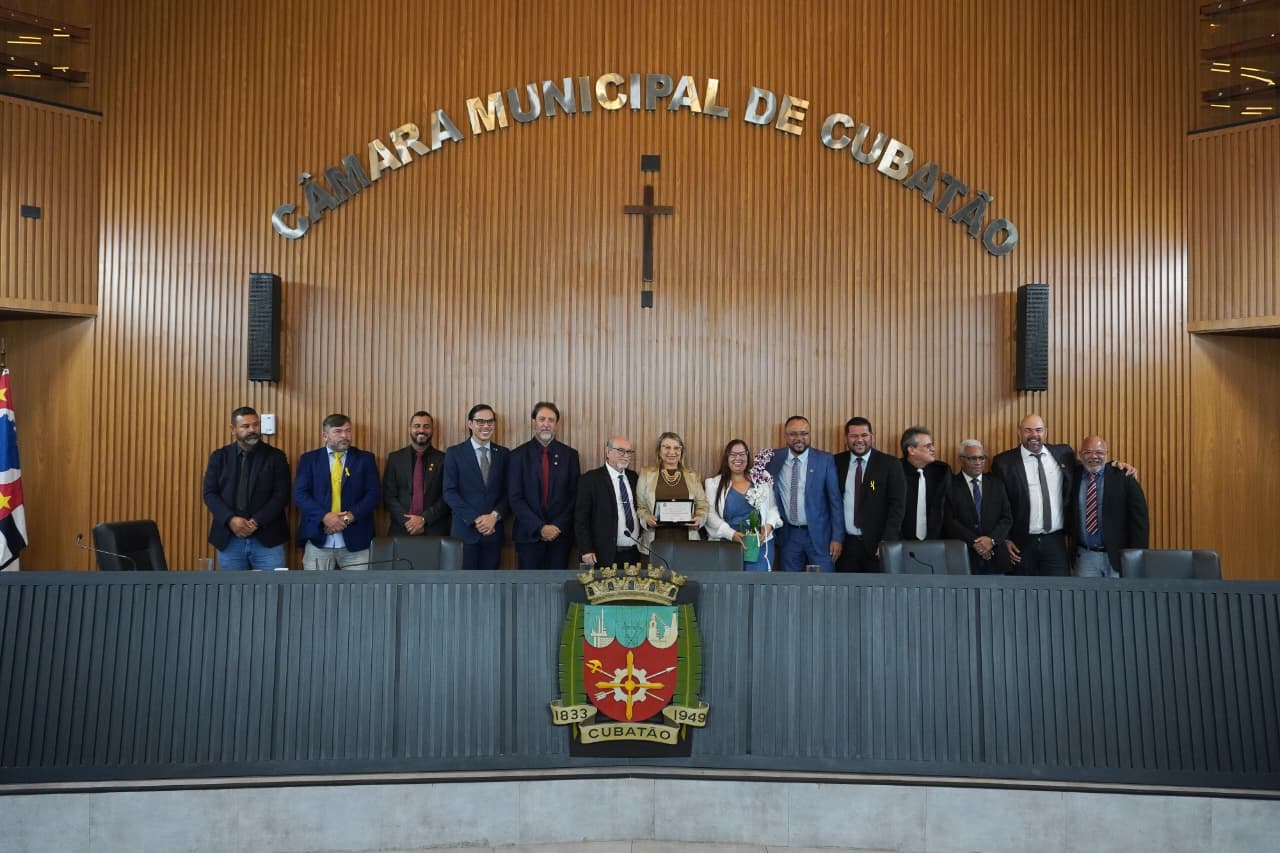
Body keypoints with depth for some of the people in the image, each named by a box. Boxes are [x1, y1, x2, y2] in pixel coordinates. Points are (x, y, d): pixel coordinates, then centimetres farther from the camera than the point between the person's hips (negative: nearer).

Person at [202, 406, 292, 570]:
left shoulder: (276, 456, 4)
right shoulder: (219, 457, 9)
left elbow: (282, 494, -3)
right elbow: (210, 493, 3)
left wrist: (257, 522, -14)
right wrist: (230, 520, -13)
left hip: (267, 538, -2)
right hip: (229, 539, 2)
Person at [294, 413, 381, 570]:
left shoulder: (365, 458, 8)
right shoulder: (309, 458, 9)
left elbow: (373, 494, 1)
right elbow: (300, 494, 0)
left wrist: (349, 517, -14)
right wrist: (325, 516, -15)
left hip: (356, 540, 0)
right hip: (318, 539, 1)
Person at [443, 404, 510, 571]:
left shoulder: (503, 454, 9)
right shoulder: (454, 453, 2)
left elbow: (508, 492, 7)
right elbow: (449, 492, -4)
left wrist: (494, 516, -10)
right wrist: (475, 519, -12)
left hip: (494, 530, 2)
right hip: (465, 530, -2)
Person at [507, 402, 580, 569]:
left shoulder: (569, 454, 6)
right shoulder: (518, 455, 2)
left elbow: (574, 496, 4)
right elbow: (515, 498, -3)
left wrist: (558, 527, -6)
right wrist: (540, 528, -10)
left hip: (561, 533, 1)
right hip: (529, 535, -1)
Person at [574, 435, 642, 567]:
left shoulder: (634, 477, 11)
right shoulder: (590, 479, -4)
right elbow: (581, 518, -6)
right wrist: (586, 550, -13)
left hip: (635, 553, 5)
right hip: (607, 555, -4)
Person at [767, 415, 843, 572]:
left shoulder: (825, 460, -5)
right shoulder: (774, 458, 1)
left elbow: (835, 500, -4)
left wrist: (837, 537, -7)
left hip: (819, 534, -2)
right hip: (787, 535, 3)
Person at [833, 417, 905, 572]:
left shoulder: (890, 465, -2)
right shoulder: (837, 463, 6)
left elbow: (897, 505, -6)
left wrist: (887, 541, -14)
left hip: (877, 543, -2)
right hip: (845, 543, 2)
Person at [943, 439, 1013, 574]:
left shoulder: (997, 485, 12)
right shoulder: (950, 486, 0)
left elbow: (1007, 518, 6)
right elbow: (949, 521, -7)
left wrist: (992, 539, -11)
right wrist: (974, 543, -15)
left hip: (995, 558, 3)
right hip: (963, 557, -3)